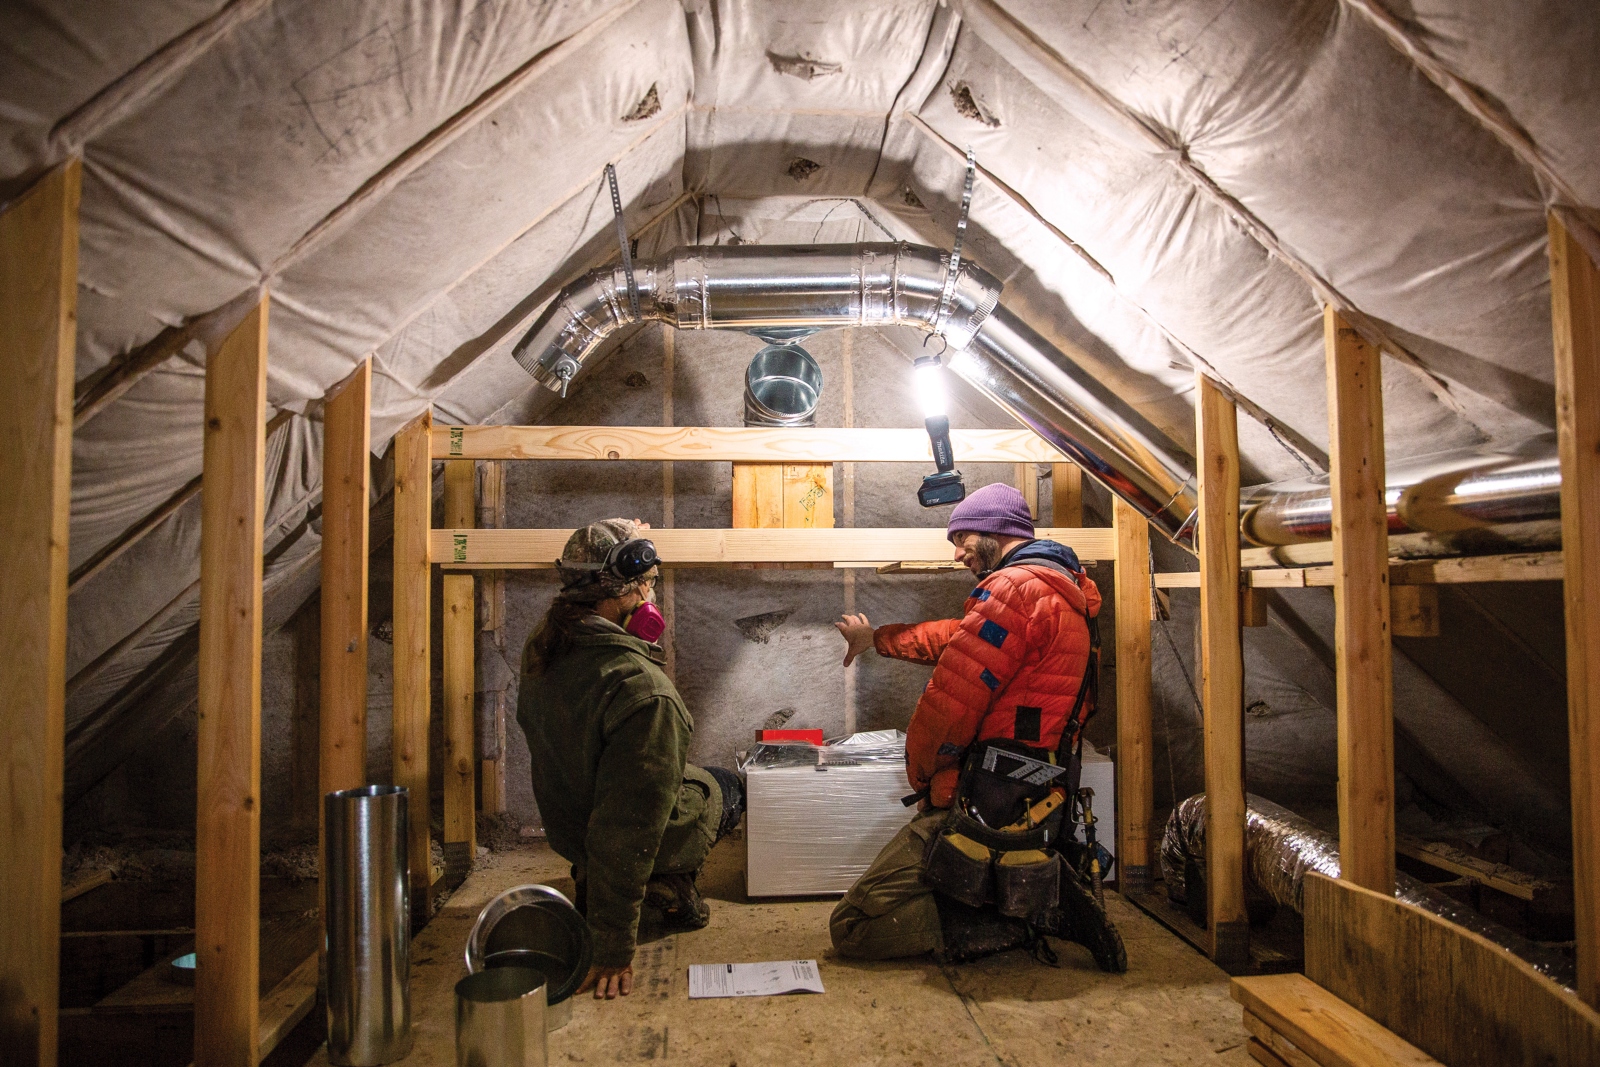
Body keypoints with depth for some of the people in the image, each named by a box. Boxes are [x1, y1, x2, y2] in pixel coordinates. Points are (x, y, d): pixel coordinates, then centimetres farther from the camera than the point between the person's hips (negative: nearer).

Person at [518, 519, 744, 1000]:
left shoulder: (541, 650, -14)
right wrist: (614, 951, -26)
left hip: (566, 829, 6)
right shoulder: (643, 692, -36)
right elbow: (628, 832, -33)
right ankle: (669, 886, 13)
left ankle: (589, 880, 23)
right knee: (726, 785, 25)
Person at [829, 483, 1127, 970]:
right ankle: (1046, 896, 8)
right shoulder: (1066, 590, 17)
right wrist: (876, 638, 36)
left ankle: (1024, 920, -10)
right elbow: (957, 637, 28)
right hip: (1040, 805, 11)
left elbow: (953, 699, -19)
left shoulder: (1014, 587, -16)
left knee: (853, 929, -5)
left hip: (982, 808, -10)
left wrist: (920, 771, 0)